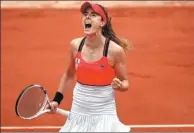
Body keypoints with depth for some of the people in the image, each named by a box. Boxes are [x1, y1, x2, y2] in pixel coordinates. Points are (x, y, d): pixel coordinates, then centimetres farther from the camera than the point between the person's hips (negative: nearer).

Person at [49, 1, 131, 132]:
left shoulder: (115, 50, -14)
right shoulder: (75, 45, -4)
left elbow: (125, 82, -2)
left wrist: (119, 86, -24)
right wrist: (57, 99, 9)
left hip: (103, 114, -3)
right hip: (78, 113, 3)